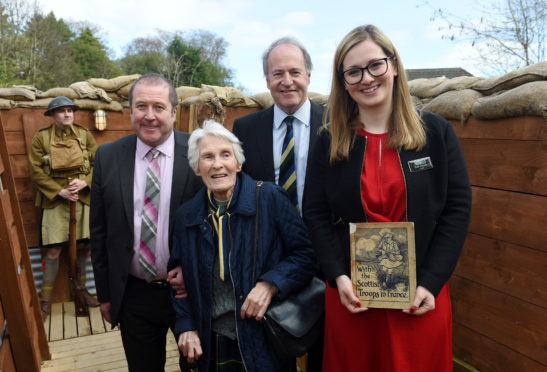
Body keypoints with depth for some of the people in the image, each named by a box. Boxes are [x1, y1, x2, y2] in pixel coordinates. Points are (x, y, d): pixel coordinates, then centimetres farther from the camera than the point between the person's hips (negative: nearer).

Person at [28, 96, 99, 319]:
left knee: (83, 246, 11)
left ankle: (81, 288, 32)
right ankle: (45, 301, 15)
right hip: (55, 200, -2)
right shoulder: (41, 137, -4)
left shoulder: (84, 135, 1)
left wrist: (84, 182, -15)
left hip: (83, 198, 2)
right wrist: (59, 191, -14)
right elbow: (36, 172, -5)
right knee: (53, 251, -1)